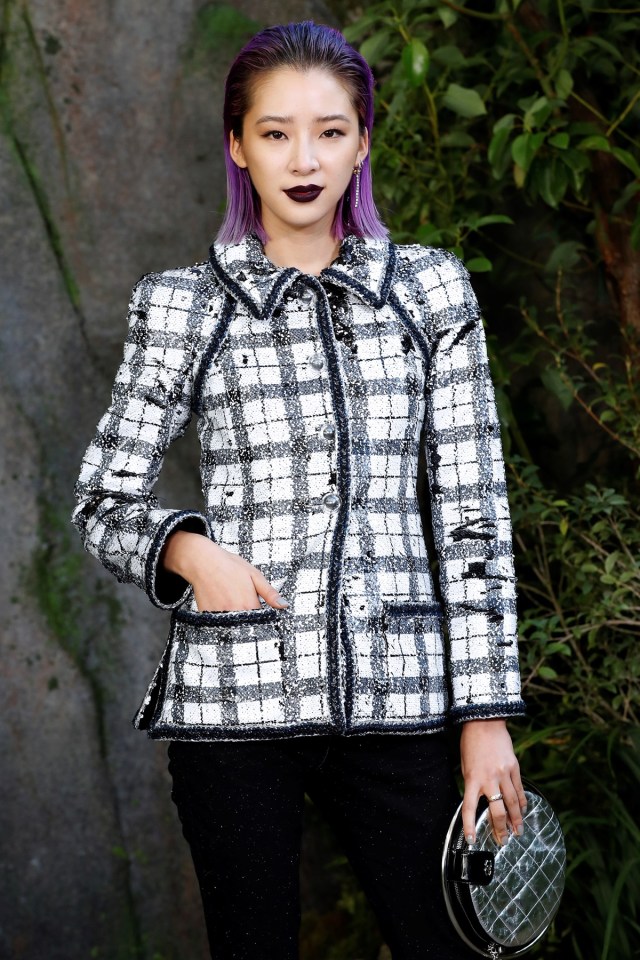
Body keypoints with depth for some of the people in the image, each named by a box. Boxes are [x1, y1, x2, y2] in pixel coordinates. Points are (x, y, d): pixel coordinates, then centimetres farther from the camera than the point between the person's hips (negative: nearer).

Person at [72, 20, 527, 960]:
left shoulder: (432, 290, 7)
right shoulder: (183, 303, 4)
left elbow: (473, 512, 6)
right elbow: (104, 501, 9)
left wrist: (486, 718, 1)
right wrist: (189, 548, -13)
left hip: (395, 694, 1)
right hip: (235, 691, -1)